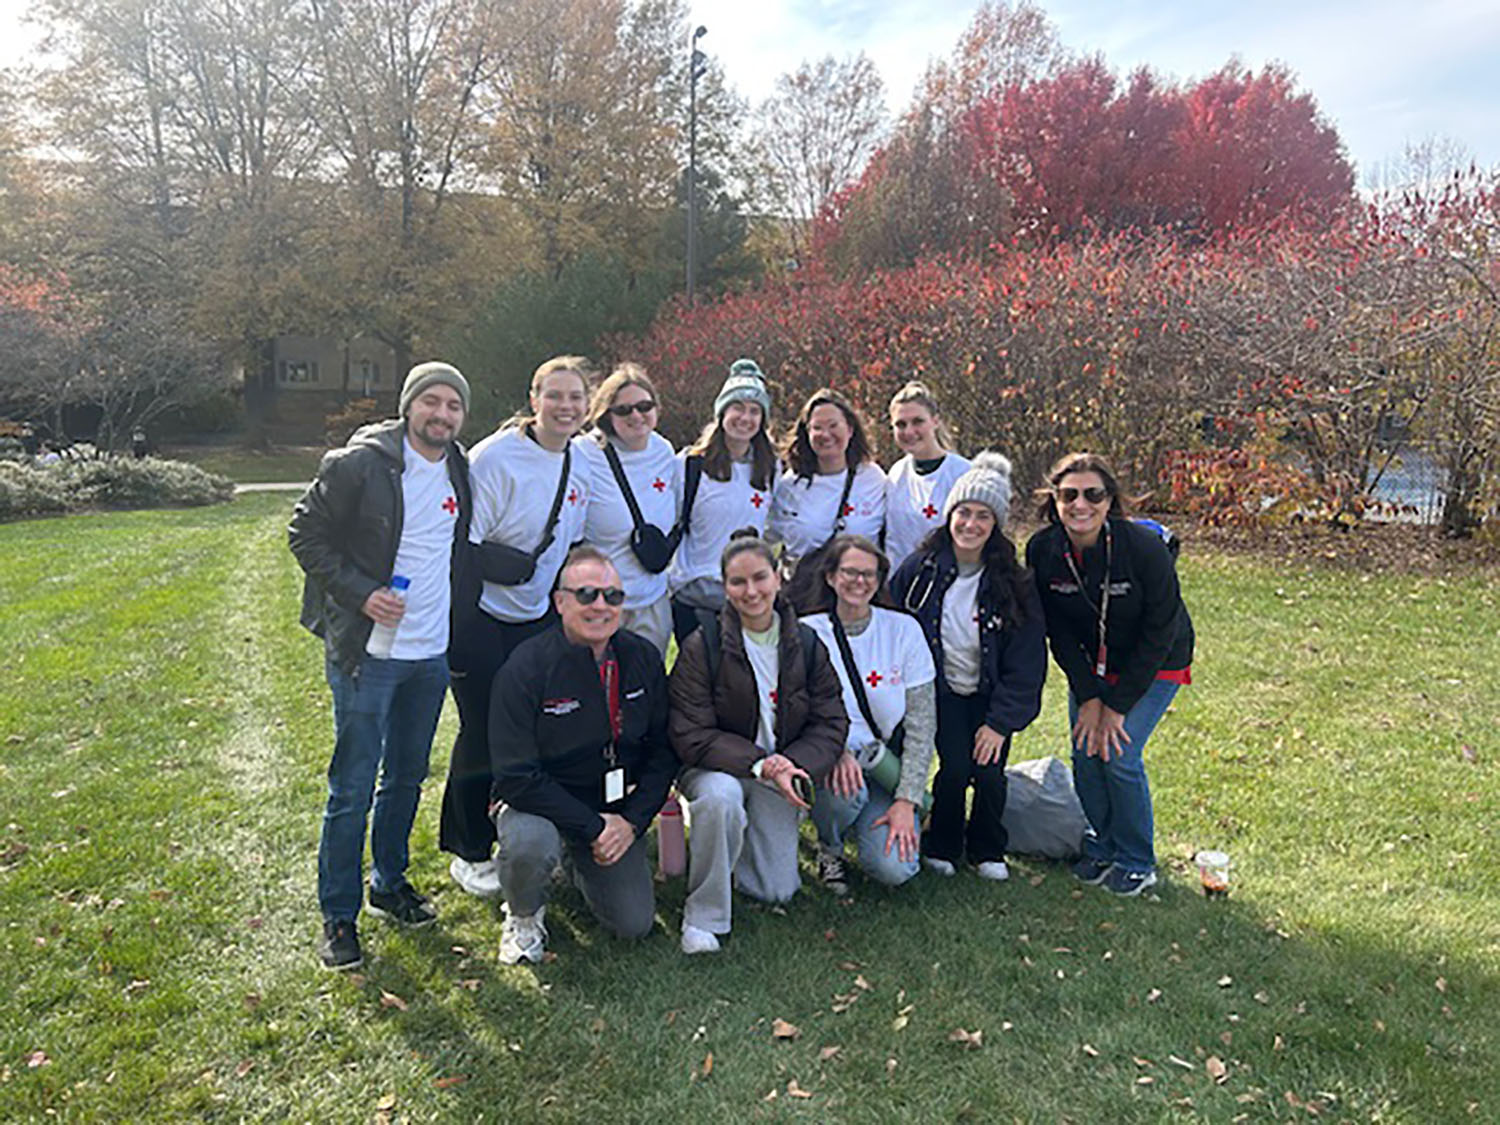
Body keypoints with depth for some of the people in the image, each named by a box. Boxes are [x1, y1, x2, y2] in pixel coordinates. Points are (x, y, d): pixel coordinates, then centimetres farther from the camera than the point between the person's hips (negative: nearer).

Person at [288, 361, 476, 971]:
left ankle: (390, 884, 36)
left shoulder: (462, 472, 6)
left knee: (407, 777, 18)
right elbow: (305, 533, -7)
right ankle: (338, 915, 17)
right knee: (352, 789, 1)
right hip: (368, 651, -5)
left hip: (432, 652, 6)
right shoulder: (358, 464, -12)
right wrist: (361, 593, -17)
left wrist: (456, 621, 10)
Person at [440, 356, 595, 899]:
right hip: (480, 614, -6)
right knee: (482, 732, 1)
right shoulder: (497, 456, -18)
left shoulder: (581, 462, 4)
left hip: (537, 615, 6)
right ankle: (470, 853, 20)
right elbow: (463, 539, -17)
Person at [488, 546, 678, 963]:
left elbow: (663, 750, 3)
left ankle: (582, 863, 31)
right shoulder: (525, 668, -19)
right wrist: (593, 827, -22)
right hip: (538, 802, -4)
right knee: (531, 844, -37)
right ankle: (523, 916, 0)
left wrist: (632, 820, -10)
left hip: (617, 808, 4)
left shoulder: (644, 658, -5)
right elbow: (516, 776, -21)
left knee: (635, 923, -2)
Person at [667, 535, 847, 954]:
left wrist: (795, 766, -21)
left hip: (778, 774, 3)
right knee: (721, 795, -39)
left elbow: (831, 722, -2)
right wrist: (758, 763, -27)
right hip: (715, 767, -3)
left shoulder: (807, 644, -4)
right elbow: (690, 735, -17)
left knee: (777, 891, -3)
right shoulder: (701, 647, -14)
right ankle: (703, 915, -17)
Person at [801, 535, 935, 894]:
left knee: (895, 869, -20)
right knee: (845, 788, -36)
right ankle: (829, 847, 0)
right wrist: (838, 750, -27)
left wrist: (906, 801, -10)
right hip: (827, 759, -1)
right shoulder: (807, 633, -4)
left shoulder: (904, 630, -2)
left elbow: (921, 724, -3)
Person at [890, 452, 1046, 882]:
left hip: (991, 697, 1)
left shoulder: (1014, 585, -6)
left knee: (989, 773, -13)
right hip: (941, 693, -1)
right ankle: (941, 847, 11)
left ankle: (987, 850, 17)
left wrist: (1000, 721, -11)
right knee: (955, 767, -17)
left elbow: (1026, 663, -5)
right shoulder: (918, 571, -7)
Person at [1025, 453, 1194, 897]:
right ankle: (1100, 847, 23)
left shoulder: (1145, 548, -28)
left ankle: (1136, 863, 11)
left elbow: (1158, 634, -20)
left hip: (1156, 664, -4)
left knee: (1120, 755, -11)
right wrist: (1088, 697, -12)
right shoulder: (1042, 550, -17)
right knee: (1085, 751, -1)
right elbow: (1058, 632, -7)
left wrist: (1117, 705, -18)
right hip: (1090, 662, 4)